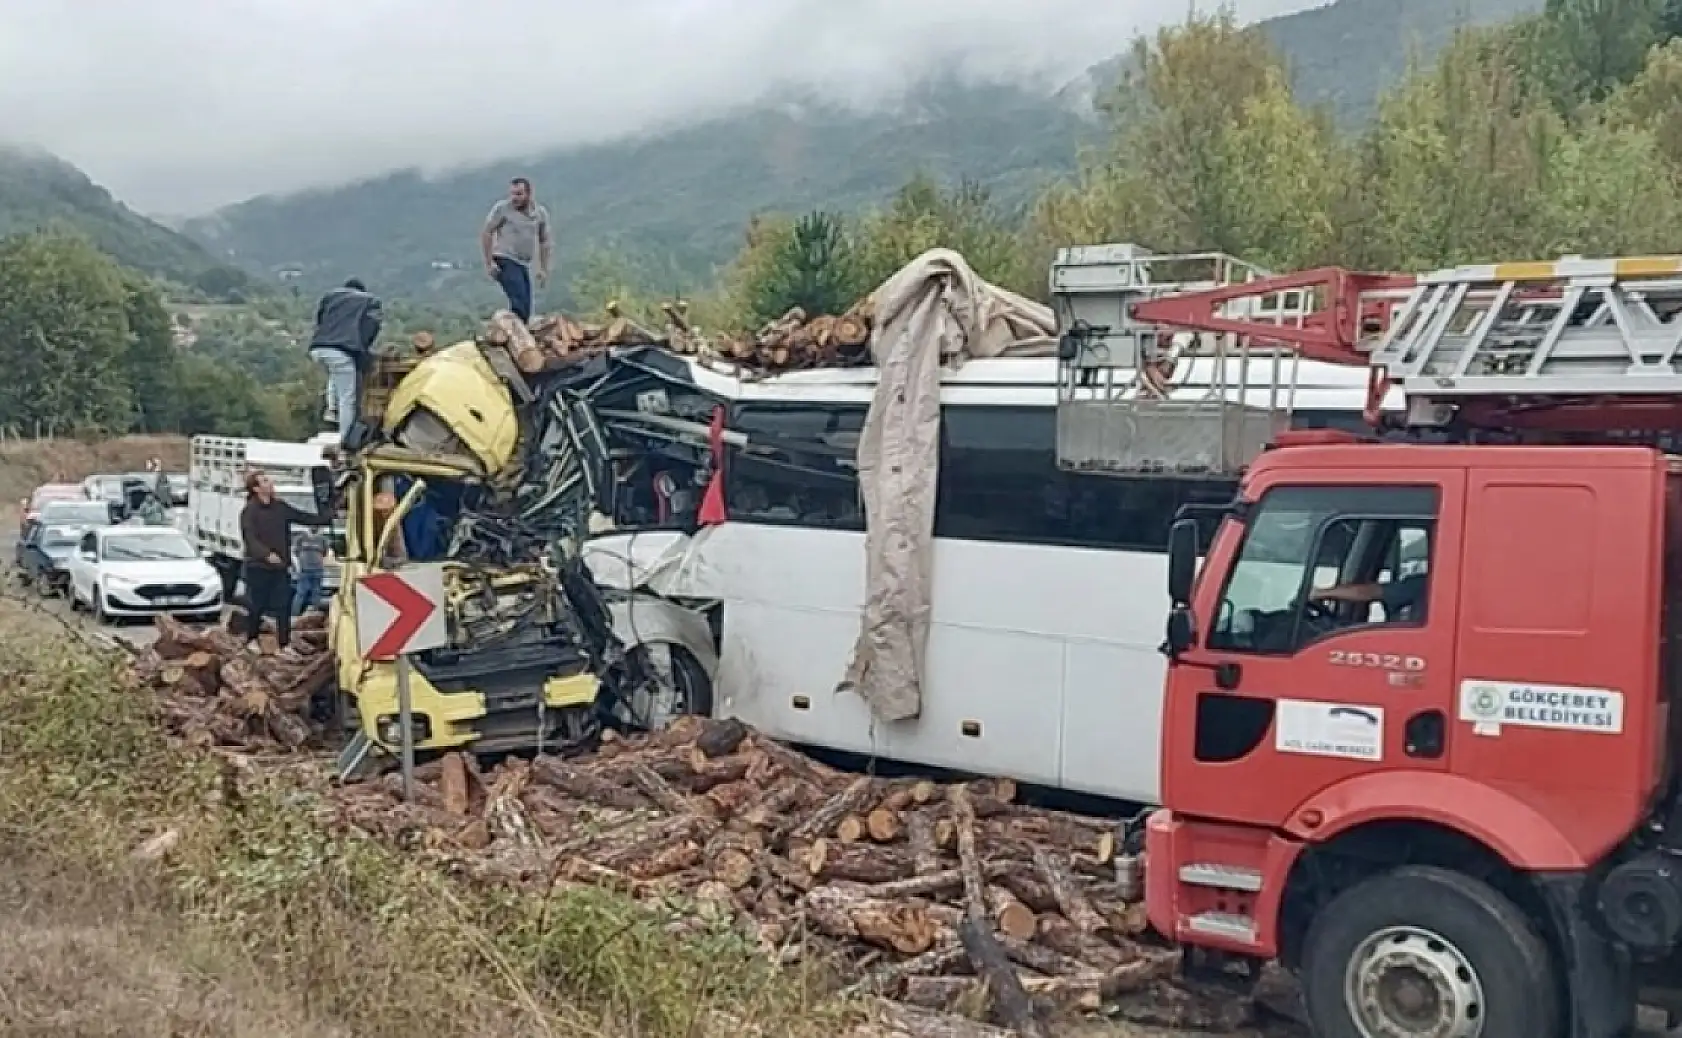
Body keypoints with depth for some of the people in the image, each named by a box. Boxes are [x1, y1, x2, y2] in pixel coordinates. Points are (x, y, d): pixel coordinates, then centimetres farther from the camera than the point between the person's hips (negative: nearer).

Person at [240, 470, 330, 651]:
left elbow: (304, 518, 13)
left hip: (281, 567, 5)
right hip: (258, 567, -5)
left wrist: (327, 519, 5)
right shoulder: (249, 511, -11)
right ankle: (251, 640, 25)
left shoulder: (280, 506, 6)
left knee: (284, 607, 2)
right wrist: (267, 554, -36)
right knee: (256, 606, 6)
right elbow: (250, 539, -21)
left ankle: (285, 644, 6)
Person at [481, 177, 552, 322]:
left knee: (525, 309, 4)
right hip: (505, 261, -6)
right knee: (519, 303, -23)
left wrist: (543, 269, 11)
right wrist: (489, 263, -10)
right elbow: (486, 233, -4)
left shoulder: (540, 213, 7)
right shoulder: (502, 208, -7)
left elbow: (544, 241, 17)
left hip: (524, 265, 6)